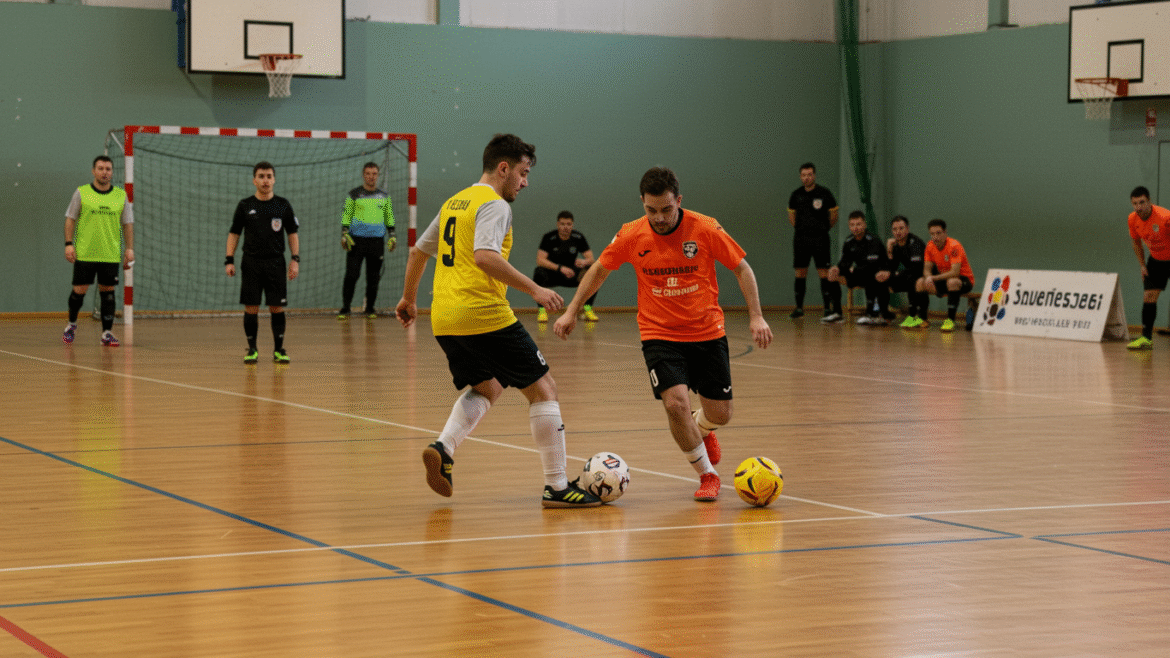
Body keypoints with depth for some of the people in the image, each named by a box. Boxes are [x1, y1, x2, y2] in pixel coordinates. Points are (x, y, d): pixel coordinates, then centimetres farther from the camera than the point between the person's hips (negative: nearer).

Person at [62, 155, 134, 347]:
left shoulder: (121, 195, 6)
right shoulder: (81, 193, 1)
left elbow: (128, 223, 9)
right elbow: (70, 219, 4)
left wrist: (129, 248, 1)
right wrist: (68, 243, -5)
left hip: (111, 254, 2)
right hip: (84, 253, -1)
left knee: (107, 291, 1)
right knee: (79, 290, 0)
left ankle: (107, 332, 6)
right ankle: (71, 324, 24)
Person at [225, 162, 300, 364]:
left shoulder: (283, 205, 5)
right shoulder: (245, 205, 4)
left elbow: (293, 233, 9)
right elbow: (234, 233, 8)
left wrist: (295, 259, -2)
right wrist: (229, 260, -2)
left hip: (275, 262, 0)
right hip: (251, 263, 0)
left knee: (277, 307, -2)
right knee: (251, 308, -1)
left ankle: (278, 349, 8)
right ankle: (252, 349, 10)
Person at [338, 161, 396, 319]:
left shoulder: (384, 196, 12)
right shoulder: (354, 194, 4)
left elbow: (389, 217, 19)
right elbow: (346, 215, 4)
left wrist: (392, 235, 11)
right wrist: (344, 235, -6)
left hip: (377, 240, 2)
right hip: (356, 239, -2)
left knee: (374, 277, 3)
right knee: (351, 275, -7)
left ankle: (370, 308, 15)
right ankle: (345, 308, 1)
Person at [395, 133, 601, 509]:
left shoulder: (454, 203, 19)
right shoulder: (495, 205, -8)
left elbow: (418, 252, 27)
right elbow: (485, 256, -24)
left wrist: (409, 298, 38)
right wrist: (533, 289, -21)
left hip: (444, 319, 9)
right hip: (485, 316, -9)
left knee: (486, 388, 26)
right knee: (542, 388, 3)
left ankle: (443, 448, 0)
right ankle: (557, 487, 2)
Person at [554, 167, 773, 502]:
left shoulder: (705, 229, -13)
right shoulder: (631, 235, -9)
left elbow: (741, 268, -2)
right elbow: (599, 270, 8)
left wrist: (756, 316, -10)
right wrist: (571, 311, 6)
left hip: (708, 333, 1)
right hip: (659, 334, 0)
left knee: (720, 414, 4)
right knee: (676, 402, -21)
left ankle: (701, 429, 44)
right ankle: (707, 475, 2)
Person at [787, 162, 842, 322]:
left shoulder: (824, 193, -3)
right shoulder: (796, 195, 7)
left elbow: (833, 216, 6)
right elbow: (791, 216, 19)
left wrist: (824, 229, 8)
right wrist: (801, 228, 10)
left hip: (819, 238, -3)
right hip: (800, 237, 4)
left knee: (823, 272, -8)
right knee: (800, 273, 6)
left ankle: (829, 307, -8)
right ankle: (799, 307, 16)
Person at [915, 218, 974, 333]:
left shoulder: (954, 246, -24)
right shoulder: (930, 246, -3)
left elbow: (955, 272, -32)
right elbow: (927, 270, -1)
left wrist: (933, 278, -35)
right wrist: (928, 278, -25)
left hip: (964, 280, -6)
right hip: (944, 279, 6)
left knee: (952, 282, -39)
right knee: (920, 283, -14)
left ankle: (950, 320, -34)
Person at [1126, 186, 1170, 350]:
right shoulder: (1133, 219, -10)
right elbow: (1137, 243, 8)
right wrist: (1142, 265, 2)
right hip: (1156, 260, 5)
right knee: (1149, 296, -3)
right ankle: (1146, 338, -1)